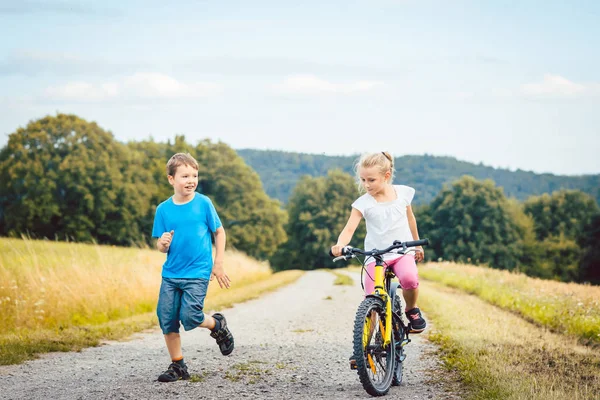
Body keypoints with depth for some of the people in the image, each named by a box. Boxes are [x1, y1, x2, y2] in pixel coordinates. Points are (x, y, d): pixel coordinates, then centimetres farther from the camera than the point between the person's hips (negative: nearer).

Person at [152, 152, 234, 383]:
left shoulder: (203, 203, -5)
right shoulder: (163, 209, 1)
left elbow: (219, 232, 3)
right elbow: (161, 246, 6)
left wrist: (218, 264, 1)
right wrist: (163, 244, -18)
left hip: (197, 273, -4)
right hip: (171, 274, 4)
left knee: (189, 318, -15)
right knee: (166, 319, 2)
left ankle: (217, 325, 17)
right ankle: (177, 366, 17)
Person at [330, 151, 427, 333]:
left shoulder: (403, 192, 2)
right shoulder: (363, 203, -6)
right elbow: (349, 229, -16)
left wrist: (417, 244, 28)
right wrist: (340, 245, -37)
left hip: (403, 251, 0)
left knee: (409, 278, -31)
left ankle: (412, 311, -2)